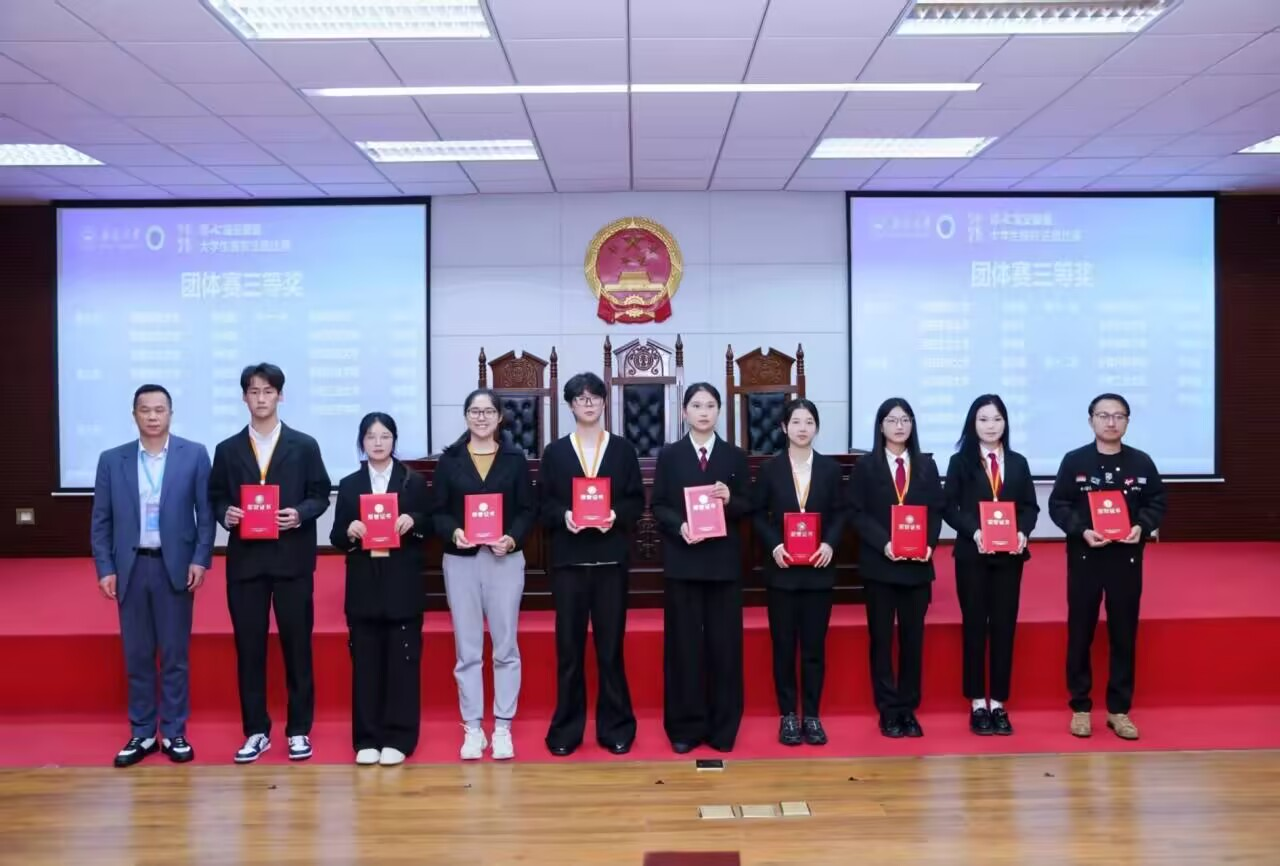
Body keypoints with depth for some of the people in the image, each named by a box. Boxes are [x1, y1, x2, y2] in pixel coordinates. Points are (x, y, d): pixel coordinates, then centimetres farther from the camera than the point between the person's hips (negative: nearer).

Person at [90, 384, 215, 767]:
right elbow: (101, 521, 5)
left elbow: (206, 512, -1)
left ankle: (174, 733, 15)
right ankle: (141, 734, 19)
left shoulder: (194, 455, 0)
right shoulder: (112, 460, 5)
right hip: (131, 567, 2)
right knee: (137, 656, 9)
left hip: (175, 566, -2)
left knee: (175, 655, 5)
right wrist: (105, 568, -2)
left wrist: (201, 560, -9)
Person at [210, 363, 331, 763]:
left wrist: (300, 514, -15)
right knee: (248, 646, 6)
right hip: (245, 559, 2)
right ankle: (256, 731, 17)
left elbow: (321, 495, 4)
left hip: (292, 558, -2)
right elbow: (216, 498, 10)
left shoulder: (304, 446, 5)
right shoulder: (227, 450, 9)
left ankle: (299, 730, 14)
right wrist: (225, 513, -11)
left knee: (297, 644, 4)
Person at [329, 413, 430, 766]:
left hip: (403, 585, -1)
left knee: (402, 661, 1)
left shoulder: (414, 482, 6)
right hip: (363, 586, 2)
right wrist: (349, 531, -14)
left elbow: (428, 528, 5)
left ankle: (398, 738, 8)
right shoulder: (349, 485, 10)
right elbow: (336, 539, 7)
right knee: (365, 662, 4)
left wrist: (413, 522, -15)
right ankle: (367, 739, 12)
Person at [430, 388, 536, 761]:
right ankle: (473, 728, 17)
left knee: (505, 646, 5)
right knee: (467, 649, 6)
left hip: (506, 559, 0)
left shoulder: (515, 458, 3)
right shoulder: (449, 459, 4)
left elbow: (528, 510, 1)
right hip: (460, 561, 0)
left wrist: (513, 538, -15)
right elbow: (437, 511, 2)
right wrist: (453, 532, -16)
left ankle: (502, 727, 16)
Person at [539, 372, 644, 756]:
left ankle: (615, 727, 15)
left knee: (610, 645, 5)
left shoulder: (623, 449, 8)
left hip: (611, 558, 0)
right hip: (568, 559, 0)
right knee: (569, 646, 4)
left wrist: (617, 514, -14)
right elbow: (543, 504, 4)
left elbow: (637, 501, 5)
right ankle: (566, 729, 14)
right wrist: (563, 516, -15)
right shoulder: (554, 452, 7)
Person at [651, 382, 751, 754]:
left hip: (724, 562, 1)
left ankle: (723, 727, 13)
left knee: (724, 643, 3)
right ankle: (685, 726, 12)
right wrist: (679, 526, -15)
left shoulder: (736, 456, 8)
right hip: (682, 561, -1)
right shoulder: (669, 455, 6)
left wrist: (730, 500, -14)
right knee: (684, 643, 2)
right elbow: (658, 506, 3)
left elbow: (747, 507, 7)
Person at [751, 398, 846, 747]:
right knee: (783, 644, 4)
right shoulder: (770, 468, 2)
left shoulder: (830, 468, 5)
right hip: (782, 568, -1)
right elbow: (757, 514, 2)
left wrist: (830, 543, -11)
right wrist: (773, 545, -13)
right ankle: (788, 716, 13)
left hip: (818, 568, 1)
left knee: (814, 645, 6)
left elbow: (840, 513, 5)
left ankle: (812, 716, 15)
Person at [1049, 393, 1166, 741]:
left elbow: (1158, 502, 6)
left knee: (1124, 635, 8)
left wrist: (1142, 527, -12)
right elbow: (1057, 505, -3)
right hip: (1084, 557, -1)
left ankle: (1119, 710, 19)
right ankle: (1080, 708, 17)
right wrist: (1082, 530, -18)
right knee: (1080, 634, 5)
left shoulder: (1142, 462, 1)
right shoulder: (1074, 461, -4)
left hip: (1127, 558, 2)